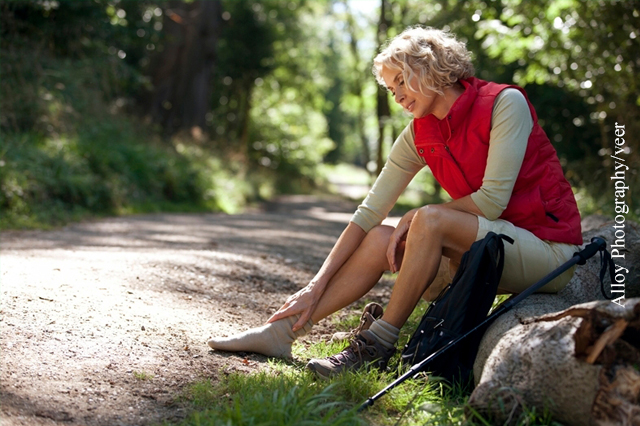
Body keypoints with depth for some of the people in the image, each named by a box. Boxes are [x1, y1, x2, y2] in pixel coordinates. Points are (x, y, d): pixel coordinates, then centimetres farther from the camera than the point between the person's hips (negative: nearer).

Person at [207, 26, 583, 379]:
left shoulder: (505, 103, -14)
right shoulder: (419, 136, 3)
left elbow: (491, 201, -19)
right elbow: (369, 212, -1)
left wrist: (417, 217, -9)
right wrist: (317, 286, -7)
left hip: (548, 249, -6)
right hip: (485, 248, 6)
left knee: (431, 221, -29)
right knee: (380, 240, -10)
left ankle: (378, 345, -20)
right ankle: (280, 333, -9)